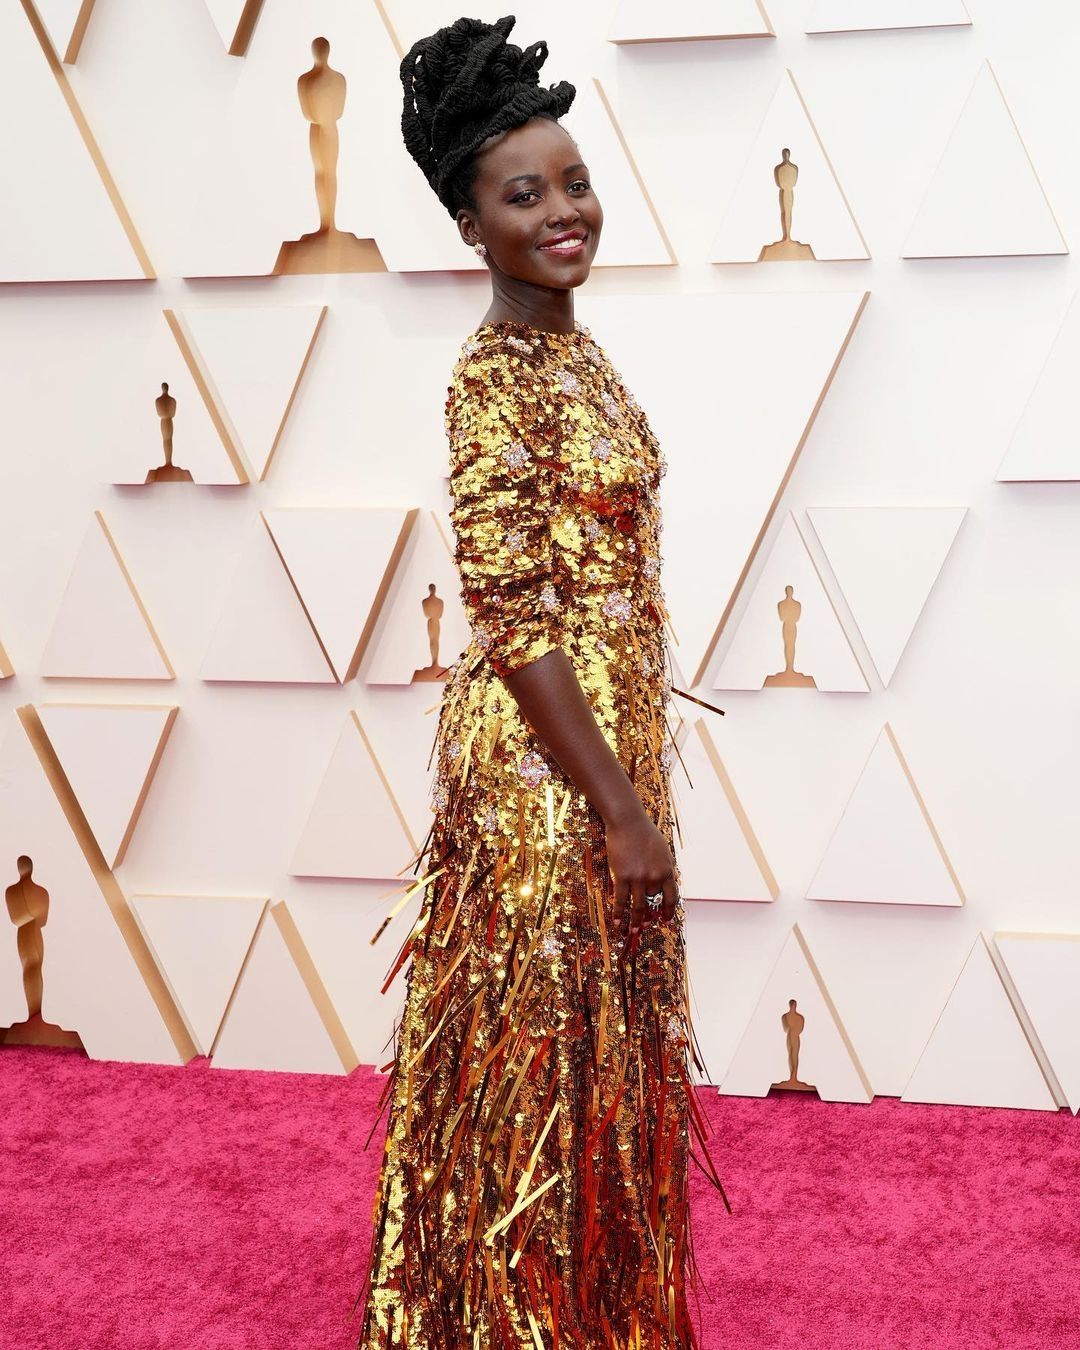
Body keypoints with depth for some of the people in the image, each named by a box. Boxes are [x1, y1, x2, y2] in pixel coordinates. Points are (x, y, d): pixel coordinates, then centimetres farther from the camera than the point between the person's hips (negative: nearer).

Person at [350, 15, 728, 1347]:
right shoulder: (494, 376, -18)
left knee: (595, 1046, 19)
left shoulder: (570, 349, 10)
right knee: (543, 1052, 3)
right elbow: (513, 621, -21)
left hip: (609, 731, 9)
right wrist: (623, 809, -20)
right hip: (544, 757, -9)